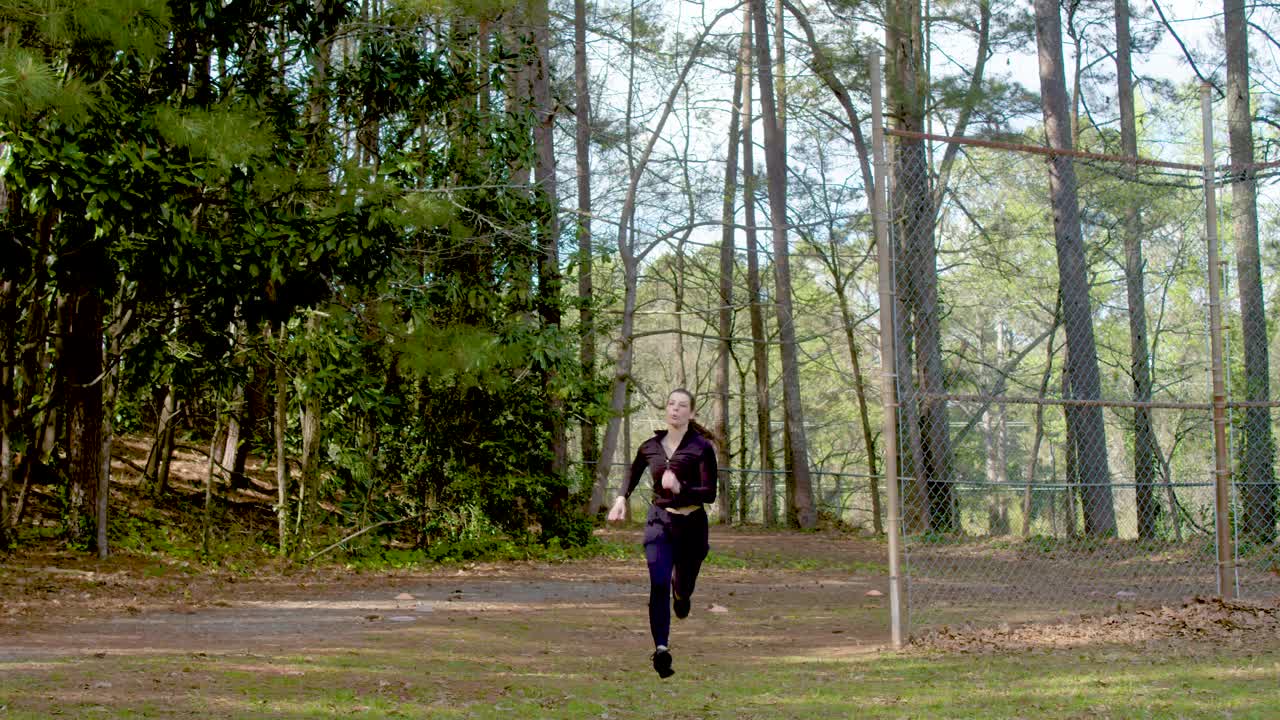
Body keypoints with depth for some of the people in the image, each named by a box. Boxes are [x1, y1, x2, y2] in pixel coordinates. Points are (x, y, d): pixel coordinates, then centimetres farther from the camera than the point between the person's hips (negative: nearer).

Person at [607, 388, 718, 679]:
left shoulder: (702, 447, -9)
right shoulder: (650, 447, 4)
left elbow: (710, 494, -14)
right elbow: (633, 474, 25)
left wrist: (680, 488, -30)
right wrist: (621, 498, 9)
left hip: (691, 524, -1)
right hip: (659, 521, 1)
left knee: (683, 585, 15)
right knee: (658, 583, -18)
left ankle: (681, 593, 55)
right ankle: (661, 649, -23)